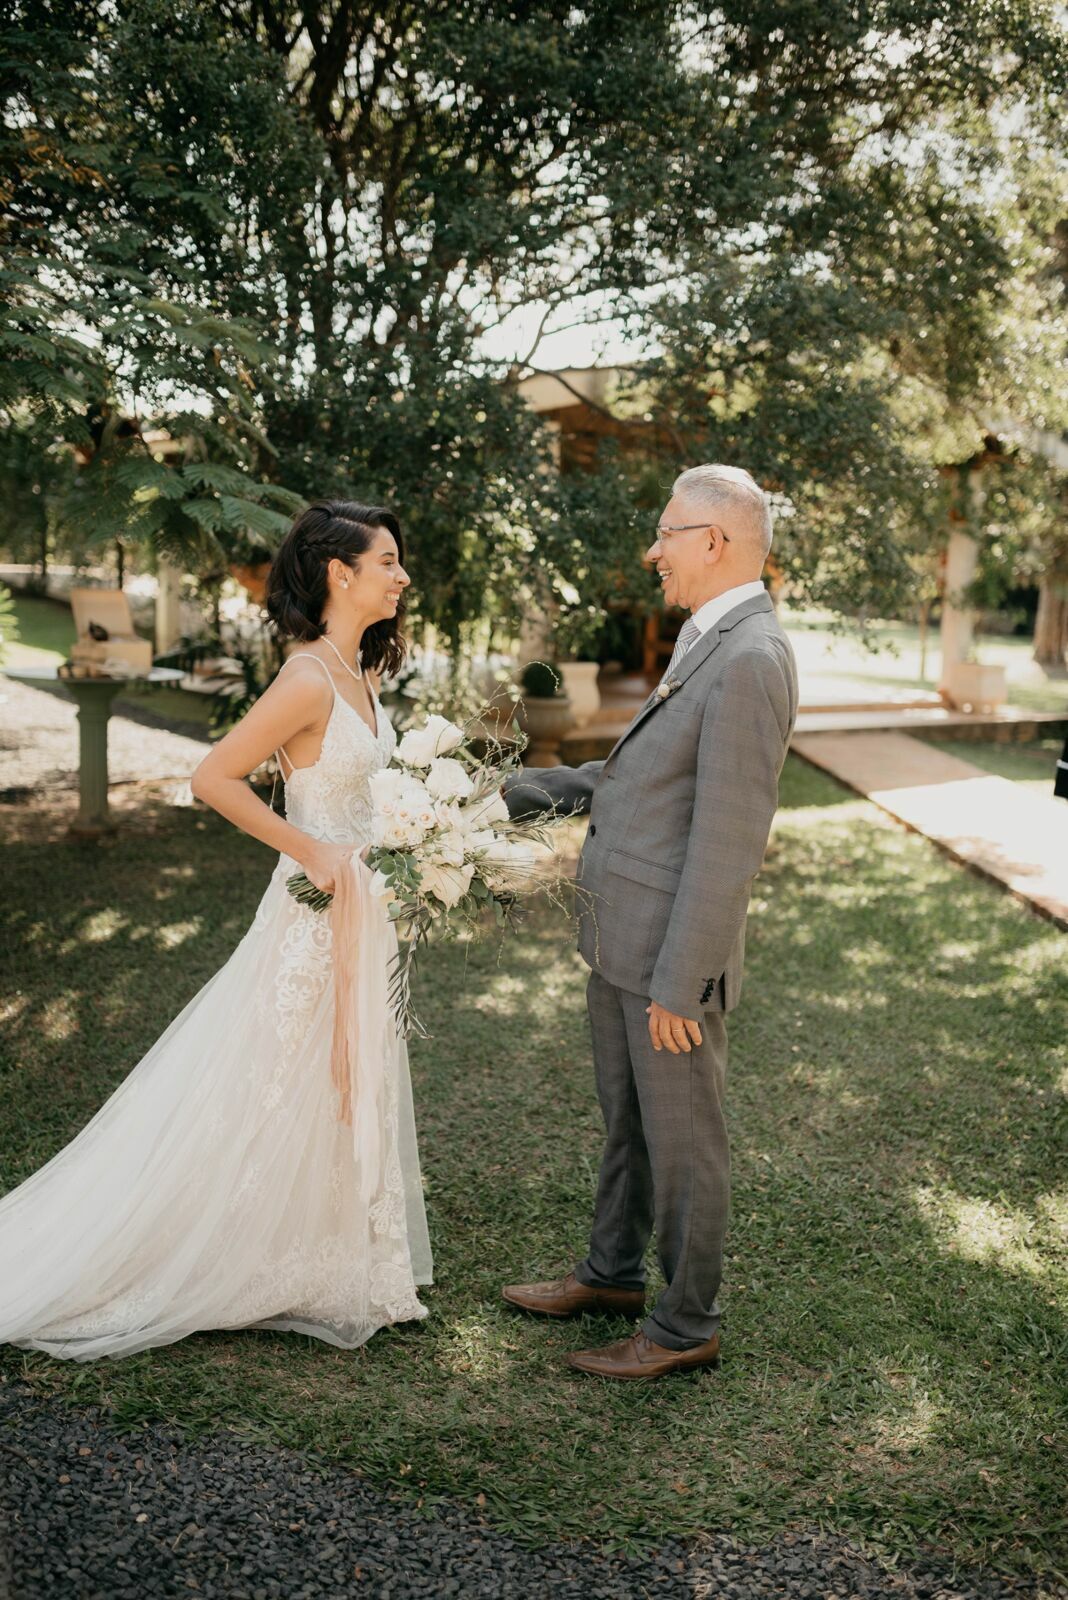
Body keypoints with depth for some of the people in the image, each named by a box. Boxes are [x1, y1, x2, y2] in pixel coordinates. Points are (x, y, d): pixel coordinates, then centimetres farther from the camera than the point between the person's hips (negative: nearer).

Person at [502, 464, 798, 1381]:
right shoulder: (711, 644, 10)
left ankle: (688, 1327, 25)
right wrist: (564, 787, 15)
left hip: (675, 953, -9)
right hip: (621, 940, 9)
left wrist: (679, 983, -22)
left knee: (683, 1141, 7)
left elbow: (728, 842, -24)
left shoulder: (750, 660, -21)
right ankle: (613, 1275, 41)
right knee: (627, 1121, 23)